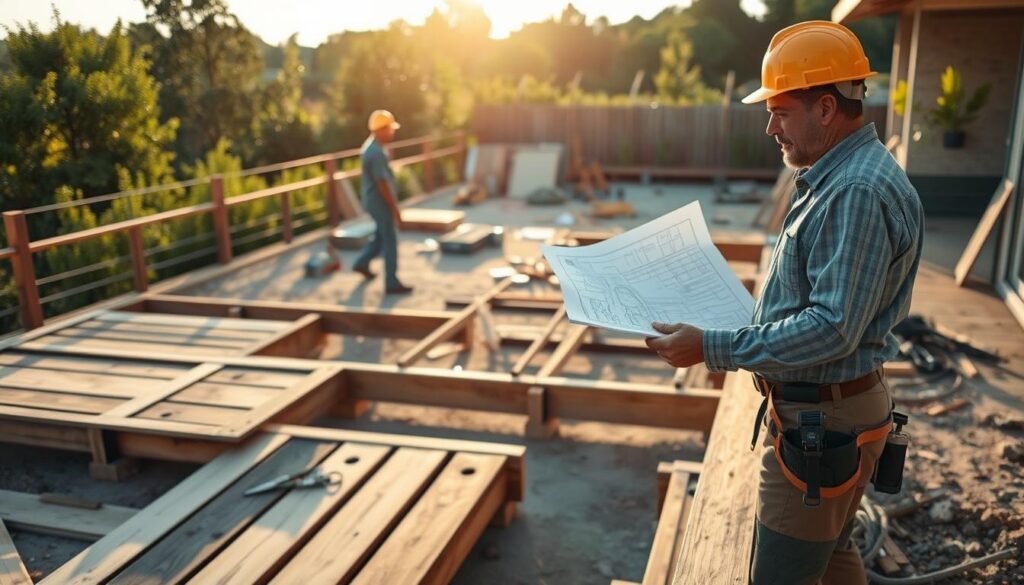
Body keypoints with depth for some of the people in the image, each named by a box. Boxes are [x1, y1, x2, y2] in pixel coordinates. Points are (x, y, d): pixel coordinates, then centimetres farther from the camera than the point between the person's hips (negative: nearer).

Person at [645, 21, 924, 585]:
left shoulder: (859, 193, -24)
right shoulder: (836, 178, 11)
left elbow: (834, 328, -28)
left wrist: (714, 348, -27)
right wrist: (737, 325, 14)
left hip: (821, 425, -11)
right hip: (828, 409, 11)